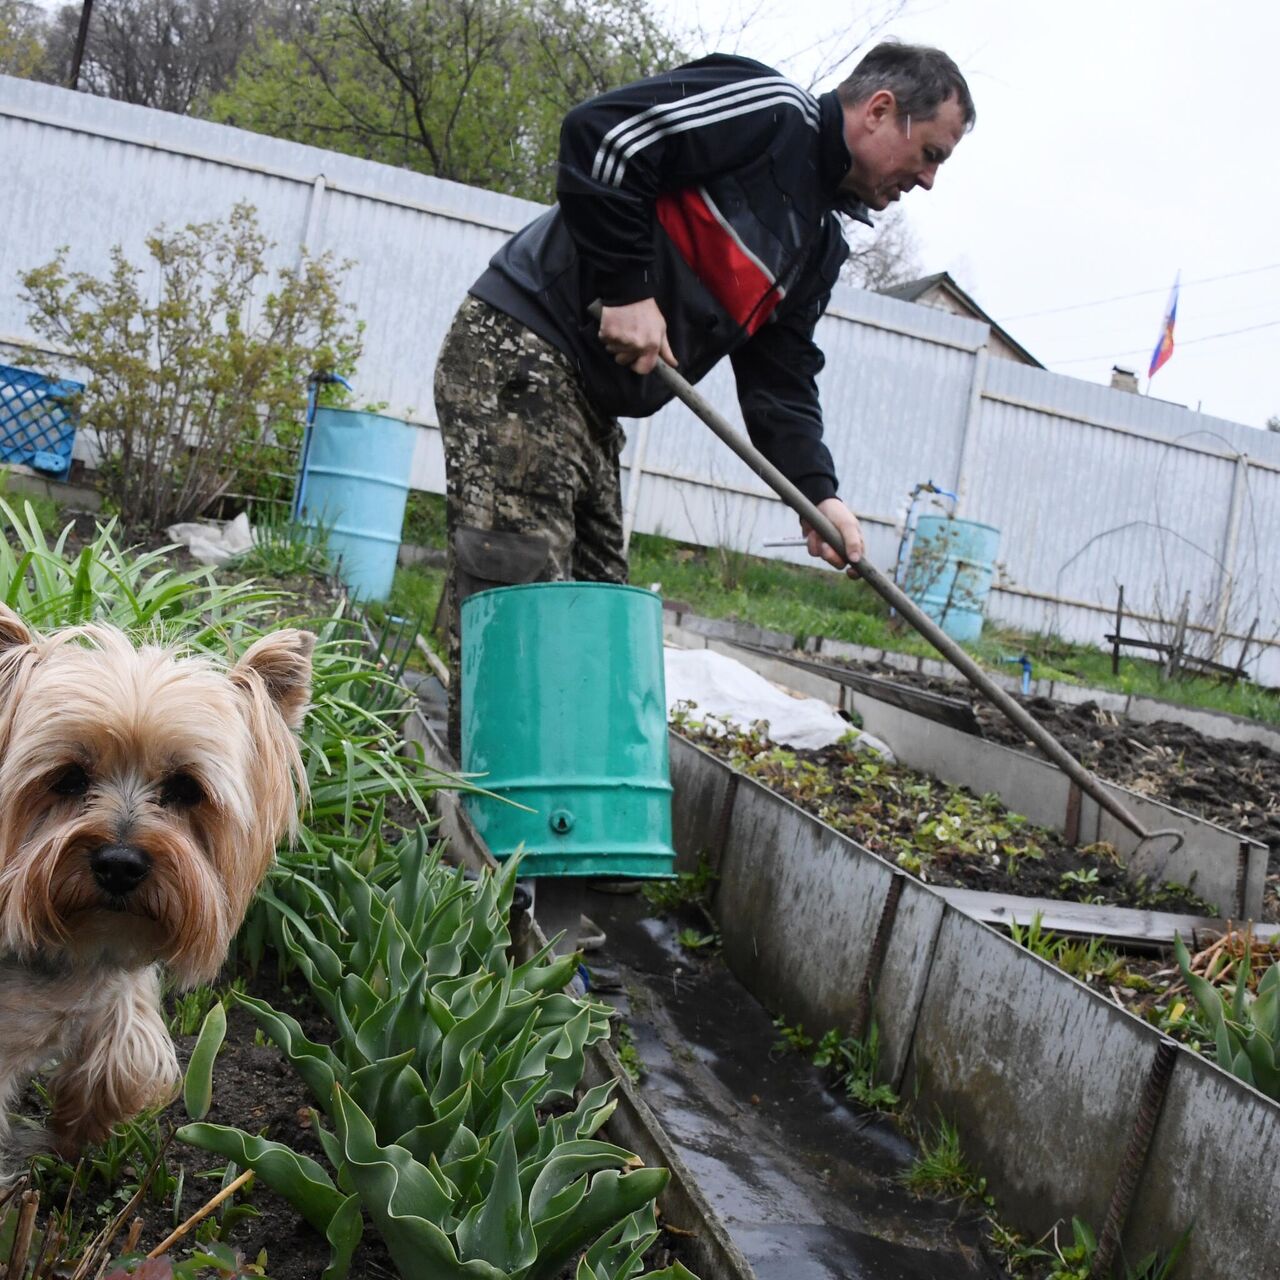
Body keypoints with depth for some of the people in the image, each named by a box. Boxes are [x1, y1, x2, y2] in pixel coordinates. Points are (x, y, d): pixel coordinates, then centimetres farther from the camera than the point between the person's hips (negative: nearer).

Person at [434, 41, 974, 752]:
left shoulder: (822, 244, 19)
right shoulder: (770, 111, -8)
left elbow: (781, 379, 12)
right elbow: (601, 134, -18)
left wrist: (818, 493, -2)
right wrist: (628, 289, -18)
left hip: (592, 405, 10)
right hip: (521, 352, -10)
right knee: (518, 590, -16)